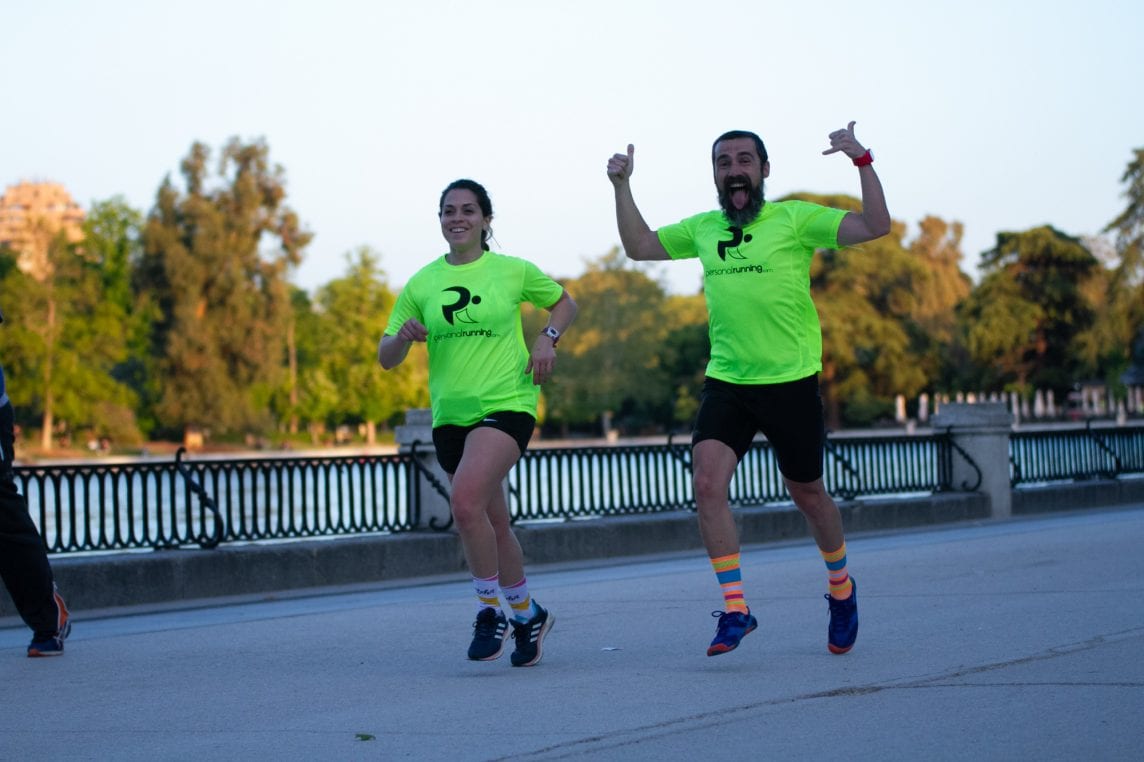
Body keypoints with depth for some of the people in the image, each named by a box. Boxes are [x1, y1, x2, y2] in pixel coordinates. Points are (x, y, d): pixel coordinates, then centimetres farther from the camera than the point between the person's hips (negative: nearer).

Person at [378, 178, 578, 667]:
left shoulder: (513, 271, 0)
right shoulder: (421, 284, 5)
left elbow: (564, 303, 16)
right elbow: (386, 358, 7)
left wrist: (547, 339, -3)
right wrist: (403, 336, -15)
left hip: (507, 404, -4)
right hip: (449, 415, 4)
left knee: (465, 501, -25)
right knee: (493, 525, 12)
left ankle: (491, 610, -9)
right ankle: (528, 615, 32)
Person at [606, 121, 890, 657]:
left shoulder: (795, 219, -5)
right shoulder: (703, 229, 10)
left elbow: (876, 227, -13)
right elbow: (639, 246, 22)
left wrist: (862, 162, -22)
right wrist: (621, 187, 13)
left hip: (791, 381, -3)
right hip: (725, 384, 3)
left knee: (807, 494, 11)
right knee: (706, 485, -16)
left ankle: (841, 589, 37)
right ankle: (735, 609, -9)